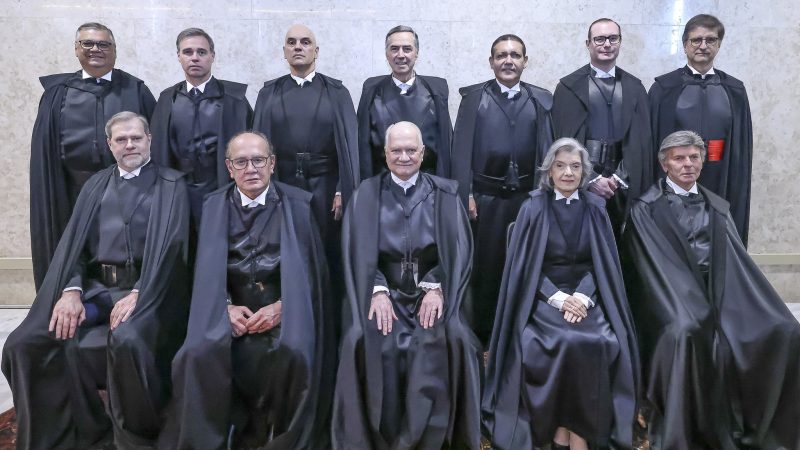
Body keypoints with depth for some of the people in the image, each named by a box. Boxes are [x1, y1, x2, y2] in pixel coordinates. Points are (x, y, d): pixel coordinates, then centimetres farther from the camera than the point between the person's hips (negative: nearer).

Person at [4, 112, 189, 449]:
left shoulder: (171, 184, 6)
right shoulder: (96, 185, 19)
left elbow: (169, 245, -7)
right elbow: (73, 241, 10)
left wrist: (138, 294, -20)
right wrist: (71, 290, -10)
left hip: (148, 289, -5)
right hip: (95, 287, 5)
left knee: (127, 341, -35)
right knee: (24, 343, -14)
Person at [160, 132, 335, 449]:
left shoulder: (297, 204, 4)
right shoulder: (214, 206, 10)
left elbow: (311, 270, 1)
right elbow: (205, 271, 7)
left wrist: (281, 307, -14)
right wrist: (226, 306, -11)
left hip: (284, 310, -1)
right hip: (231, 310, 2)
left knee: (294, 353, -31)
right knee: (199, 353, -27)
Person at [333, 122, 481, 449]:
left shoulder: (444, 194, 6)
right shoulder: (366, 194, 5)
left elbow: (459, 250, 0)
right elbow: (357, 251, -2)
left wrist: (436, 288, -16)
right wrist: (378, 290, -17)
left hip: (431, 291, 0)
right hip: (383, 290, 0)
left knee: (452, 339, -28)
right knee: (364, 340, -28)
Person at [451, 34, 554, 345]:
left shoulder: (541, 99, 8)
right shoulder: (473, 97, 2)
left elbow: (547, 150, 3)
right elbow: (461, 149, -2)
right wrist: (465, 195, -9)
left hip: (528, 197, 2)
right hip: (486, 198, -2)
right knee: (485, 267, 6)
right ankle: (482, 336, 21)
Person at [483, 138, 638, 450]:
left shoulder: (595, 209, 8)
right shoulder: (533, 208, 1)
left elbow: (603, 263, 4)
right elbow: (525, 266, -2)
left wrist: (583, 296, -14)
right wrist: (558, 297, -16)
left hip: (587, 295, 2)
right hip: (543, 297, -2)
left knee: (600, 342, -26)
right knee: (568, 343, -30)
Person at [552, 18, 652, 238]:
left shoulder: (634, 87, 11)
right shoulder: (570, 86, 2)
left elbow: (640, 140, 6)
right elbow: (564, 139, -4)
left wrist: (620, 178, -6)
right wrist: (591, 178, -11)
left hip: (623, 186, 3)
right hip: (580, 183, -2)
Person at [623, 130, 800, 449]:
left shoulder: (718, 207, 18)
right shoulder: (646, 210, 0)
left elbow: (736, 261, 11)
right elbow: (656, 268, -9)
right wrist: (689, 313, -21)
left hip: (720, 293, 5)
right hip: (673, 297, -4)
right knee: (684, 333, -35)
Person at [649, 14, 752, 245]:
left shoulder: (735, 91, 10)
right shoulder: (664, 88, 2)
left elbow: (743, 147, 10)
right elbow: (649, 141, 0)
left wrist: (739, 194, 5)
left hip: (720, 187, 2)